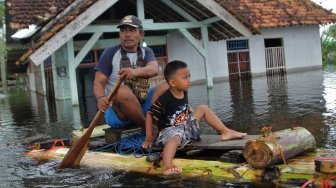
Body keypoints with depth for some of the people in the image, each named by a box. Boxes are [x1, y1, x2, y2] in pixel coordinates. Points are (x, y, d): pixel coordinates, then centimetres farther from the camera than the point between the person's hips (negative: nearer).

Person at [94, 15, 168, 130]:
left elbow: (154, 69, -14)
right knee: (123, 91, -34)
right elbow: (99, 83, -6)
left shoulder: (146, 52, 9)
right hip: (117, 111, -3)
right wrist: (101, 98, -30)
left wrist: (135, 72, -37)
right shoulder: (110, 53, 0)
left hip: (143, 106, 3)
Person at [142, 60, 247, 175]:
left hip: (186, 126, 8)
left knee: (203, 108, 8)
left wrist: (193, 115, 9)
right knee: (175, 139, -43)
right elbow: (150, 115, -14)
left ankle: (226, 132, 6)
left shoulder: (184, 94, 2)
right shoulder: (164, 99, -21)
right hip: (170, 130, -8)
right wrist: (149, 138, -12)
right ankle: (167, 167, -64)